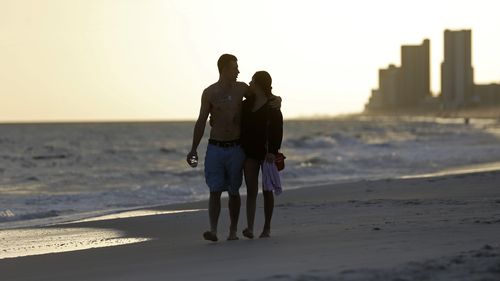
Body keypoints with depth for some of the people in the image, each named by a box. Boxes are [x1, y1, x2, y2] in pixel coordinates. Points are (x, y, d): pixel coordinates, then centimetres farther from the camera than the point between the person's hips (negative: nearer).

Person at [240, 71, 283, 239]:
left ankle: (267, 228, 15)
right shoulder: (247, 103, 9)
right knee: (251, 190, -6)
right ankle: (250, 228, -16)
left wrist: (273, 151, -23)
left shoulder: (273, 106, -7)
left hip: (266, 152, -4)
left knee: (267, 190, 5)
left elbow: (277, 130, -13)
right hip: (250, 152, 4)